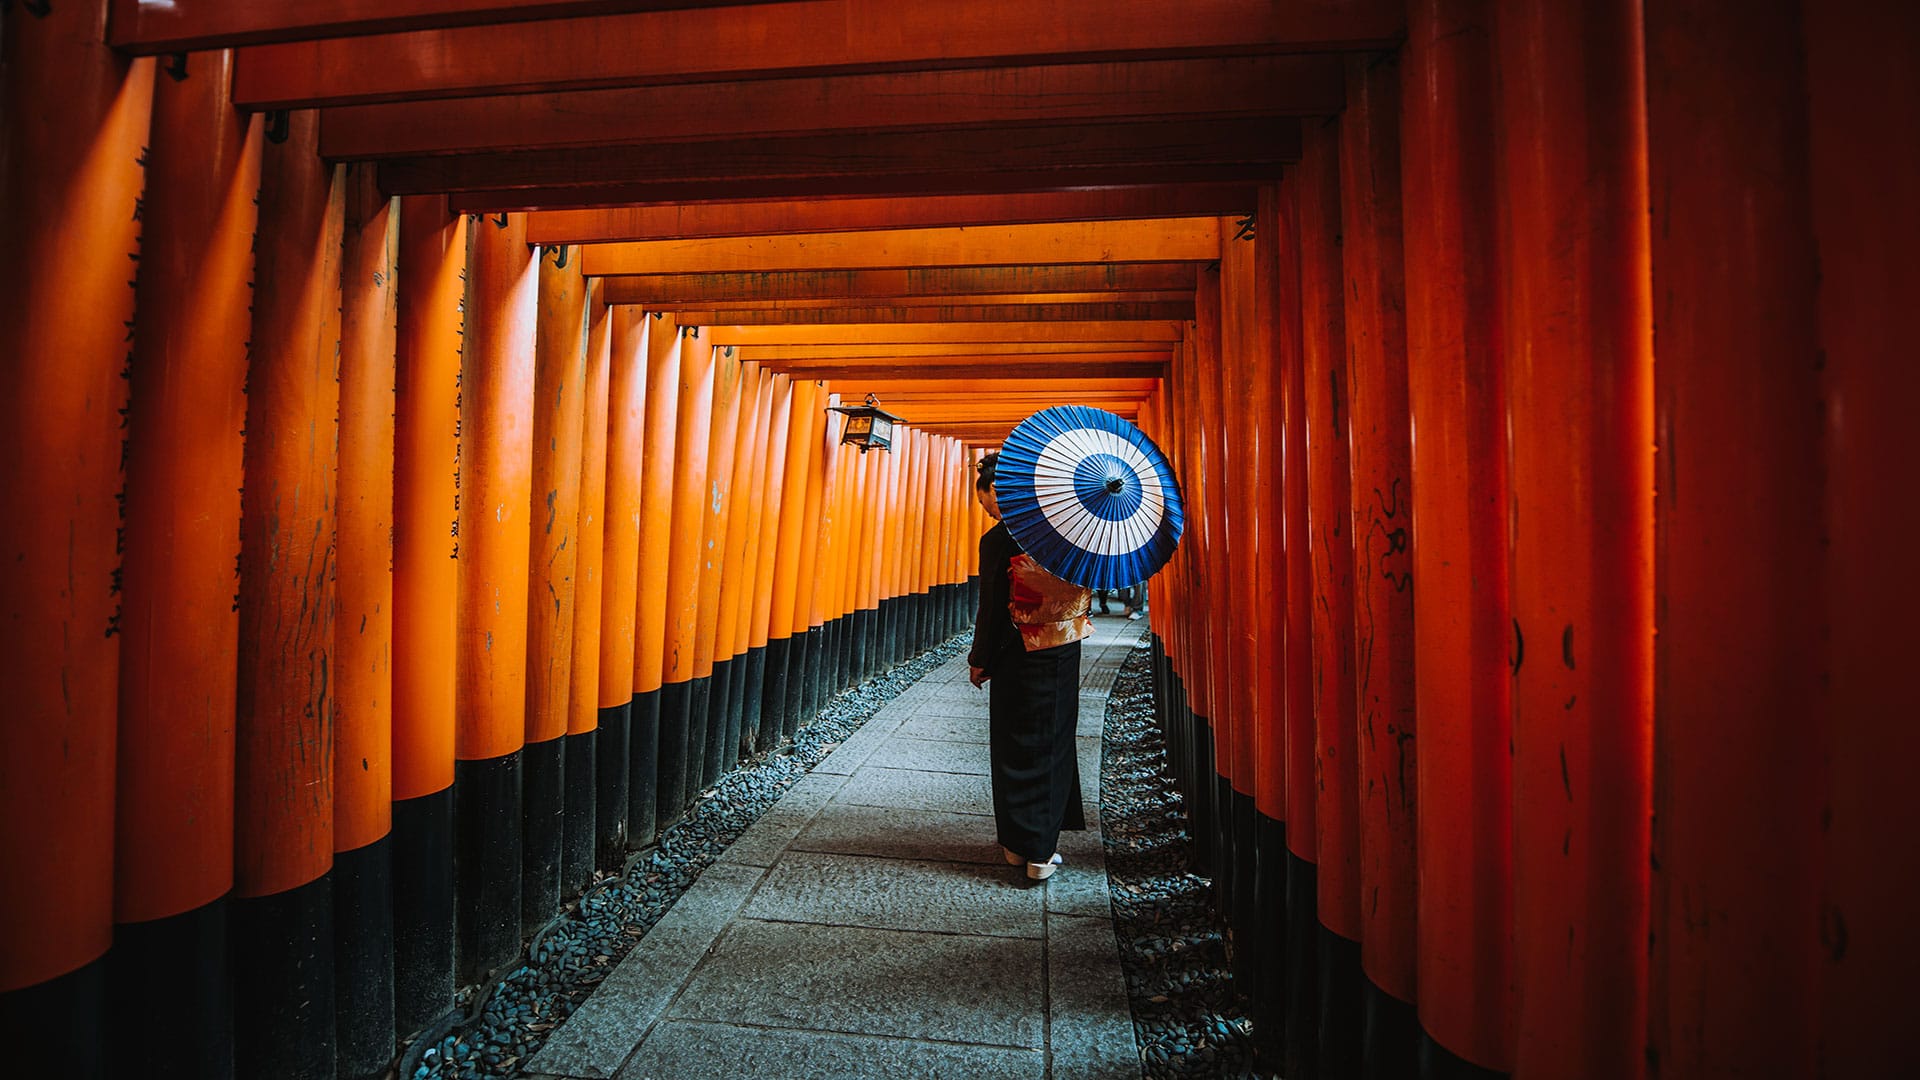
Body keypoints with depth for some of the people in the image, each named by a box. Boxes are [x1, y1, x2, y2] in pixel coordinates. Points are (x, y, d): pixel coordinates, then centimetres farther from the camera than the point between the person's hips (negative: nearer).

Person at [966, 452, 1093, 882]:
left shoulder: (997, 540, -15)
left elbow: (992, 608, -11)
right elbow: (1084, 589, 4)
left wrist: (980, 660, 0)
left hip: (1018, 657, -3)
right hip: (1064, 652, 4)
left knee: (1013, 747, 12)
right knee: (1052, 745, 13)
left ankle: (1016, 844, 23)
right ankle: (1042, 852, 18)